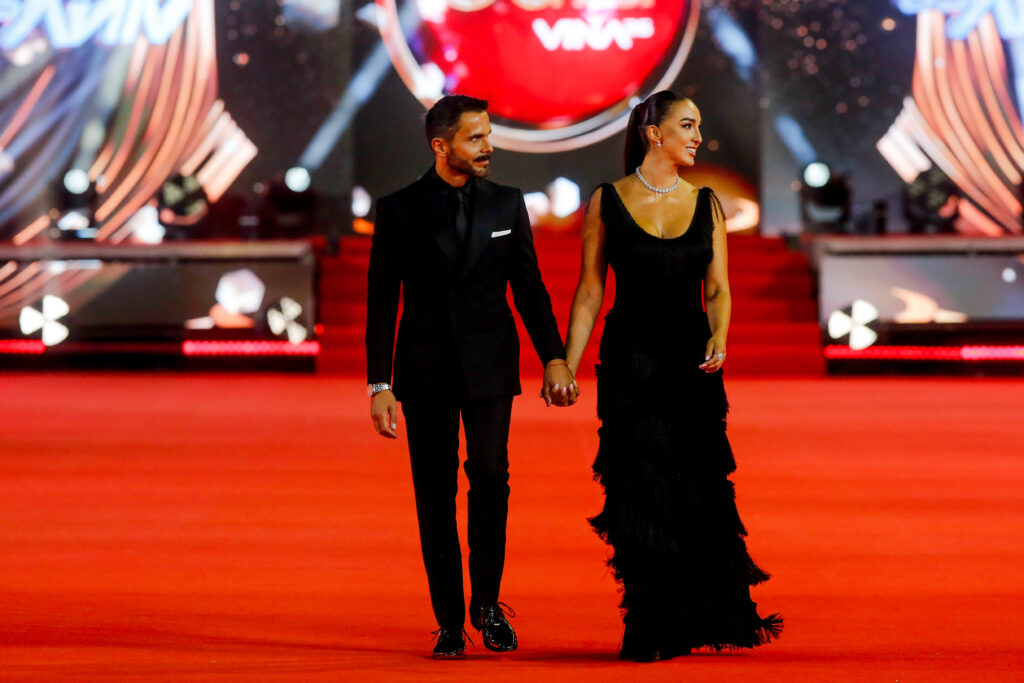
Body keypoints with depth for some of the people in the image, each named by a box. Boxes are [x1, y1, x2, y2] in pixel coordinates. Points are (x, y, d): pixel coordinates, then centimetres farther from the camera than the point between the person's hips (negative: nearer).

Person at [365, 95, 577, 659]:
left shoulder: (506, 204, 6)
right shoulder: (399, 211, 0)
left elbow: (529, 287, 11)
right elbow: (381, 302, 1)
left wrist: (554, 358, 2)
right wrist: (379, 385, -4)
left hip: (489, 367, 0)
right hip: (425, 372, 0)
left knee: (489, 472, -18)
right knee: (435, 495, 1)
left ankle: (487, 601, -4)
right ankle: (449, 620, 9)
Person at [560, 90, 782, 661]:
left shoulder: (707, 205, 7)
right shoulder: (607, 202, 1)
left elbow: (718, 289, 3)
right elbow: (590, 293, 3)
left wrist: (718, 341, -16)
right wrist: (567, 366, -2)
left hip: (693, 365, 2)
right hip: (630, 365, -2)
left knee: (699, 495, 1)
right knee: (640, 497, -2)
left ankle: (704, 621, 16)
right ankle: (651, 631, 8)